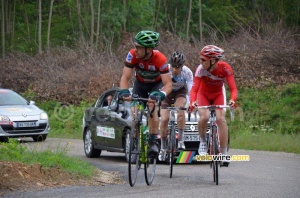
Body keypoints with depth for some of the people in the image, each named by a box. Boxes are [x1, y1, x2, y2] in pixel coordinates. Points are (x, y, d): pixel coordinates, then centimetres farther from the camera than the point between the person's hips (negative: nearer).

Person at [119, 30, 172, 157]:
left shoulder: (160, 59, -35)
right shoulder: (132, 55, -30)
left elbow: (168, 84, -36)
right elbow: (125, 77, -30)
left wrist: (160, 95, -55)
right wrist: (124, 92, -50)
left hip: (156, 84, -3)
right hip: (140, 84, 3)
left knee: (152, 106, -28)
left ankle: (153, 142, -25)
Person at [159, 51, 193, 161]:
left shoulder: (187, 72, -29)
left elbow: (191, 90, -34)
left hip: (180, 92, 0)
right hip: (166, 93, 0)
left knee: (180, 109, -32)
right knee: (164, 119, -14)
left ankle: (181, 139, -21)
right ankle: (163, 148, 4)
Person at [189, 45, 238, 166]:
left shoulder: (225, 68, -28)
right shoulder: (201, 69, -29)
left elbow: (233, 88, -30)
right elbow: (194, 89, -33)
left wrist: (232, 100, -51)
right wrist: (192, 102, -53)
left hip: (218, 95, 0)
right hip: (203, 94, 0)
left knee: (221, 119, -21)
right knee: (204, 117, -28)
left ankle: (224, 154, -14)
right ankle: (202, 141, 1)